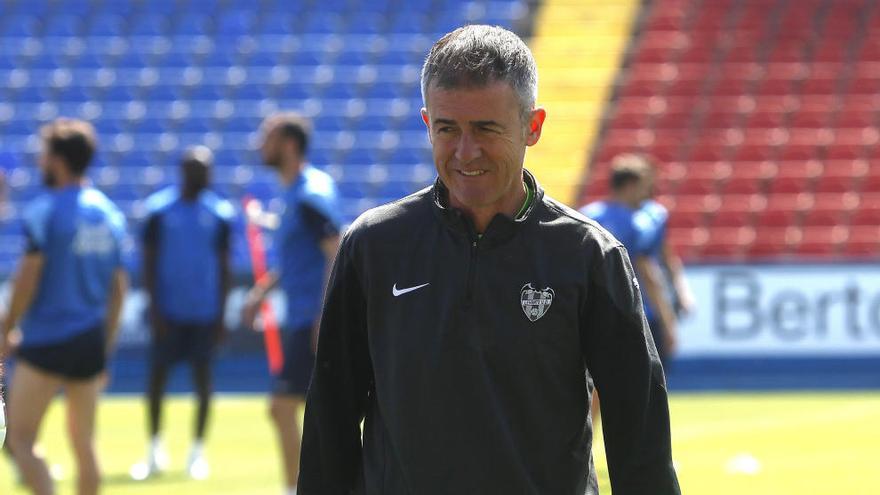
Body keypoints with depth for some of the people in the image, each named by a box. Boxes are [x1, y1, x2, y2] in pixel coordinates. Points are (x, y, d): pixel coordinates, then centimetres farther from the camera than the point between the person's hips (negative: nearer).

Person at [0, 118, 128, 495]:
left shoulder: (45, 210, -10)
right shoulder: (109, 213, 10)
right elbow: (118, 287, 13)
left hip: (47, 340, -6)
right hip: (91, 342, 6)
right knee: (84, 444, 13)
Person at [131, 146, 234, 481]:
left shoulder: (220, 214, 3)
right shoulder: (159, 210, -1)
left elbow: (224, 267, 7)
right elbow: (149, 261, 0)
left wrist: (221, 315, 3)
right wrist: (154, 307, -7)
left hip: (205, 312, 1)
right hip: (168, 311, -1)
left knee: (202, 377, 2)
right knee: (157, 375, 2)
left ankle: (198, 452, 11)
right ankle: (155, 450, 15)